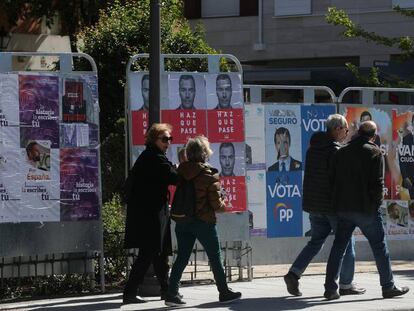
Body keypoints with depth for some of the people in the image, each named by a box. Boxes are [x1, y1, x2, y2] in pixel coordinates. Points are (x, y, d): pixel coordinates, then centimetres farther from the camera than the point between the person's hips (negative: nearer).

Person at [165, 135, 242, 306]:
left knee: (181, 258, 7)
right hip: (204, 221, -5)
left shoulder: (181, 171, 1)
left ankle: (172, 293, 0)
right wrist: (223, 205, 9)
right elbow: (216, 203, -11)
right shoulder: (209, 175, -13)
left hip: (182, 221, 5)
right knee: (215, 257, 8)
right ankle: (224, 292, 17)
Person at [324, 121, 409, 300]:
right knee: (379, 246, 6)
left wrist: (338, 203, 15)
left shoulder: (341, 153, 10)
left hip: (343, 209, 5)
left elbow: (334, 181, 11)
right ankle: (388, 287, 11)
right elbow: (378, 182, -13)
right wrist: (377, 203, 0)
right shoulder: (374, 152, -8)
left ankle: (330, 288, 3)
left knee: (339, 246, 8)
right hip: (366, 209, -5)